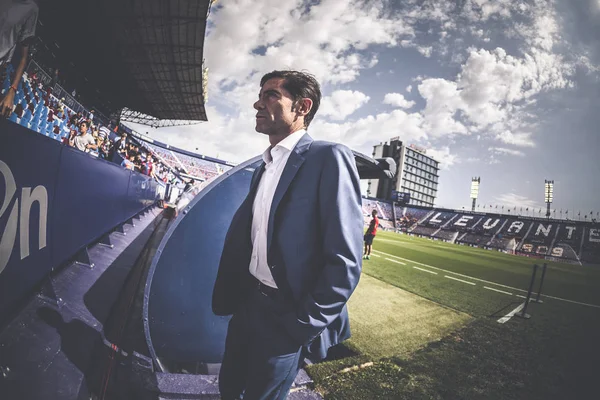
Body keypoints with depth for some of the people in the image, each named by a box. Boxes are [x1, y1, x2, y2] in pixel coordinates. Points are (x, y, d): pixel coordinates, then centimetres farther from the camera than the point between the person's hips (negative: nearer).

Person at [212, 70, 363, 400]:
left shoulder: (328, 157, -17)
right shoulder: (263, 167, 9)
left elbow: (345, 260, -21)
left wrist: (304, 326, -17)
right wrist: (227, 296, 7)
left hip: (286, 316, -7)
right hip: (248, 302, 7)